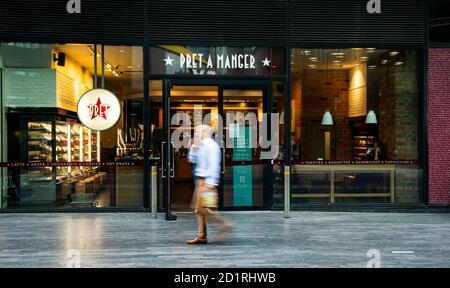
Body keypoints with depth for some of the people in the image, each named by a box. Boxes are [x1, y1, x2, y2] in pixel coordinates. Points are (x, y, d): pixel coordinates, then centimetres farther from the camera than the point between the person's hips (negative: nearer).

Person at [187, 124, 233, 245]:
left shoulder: (211, 145, -10)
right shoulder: (202, 146, 18)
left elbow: (214, 164, -16)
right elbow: (193, 159, 25)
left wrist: (211, 181, -22)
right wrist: (193, 147, 11)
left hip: (207, 181, -10)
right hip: (200, 180, 10)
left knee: (205, 208, -15)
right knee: (198, 209, 8)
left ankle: (224, 224, -6)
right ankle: (201, 236, 12)